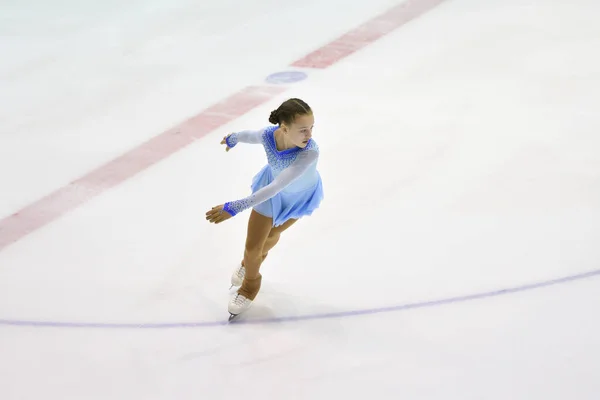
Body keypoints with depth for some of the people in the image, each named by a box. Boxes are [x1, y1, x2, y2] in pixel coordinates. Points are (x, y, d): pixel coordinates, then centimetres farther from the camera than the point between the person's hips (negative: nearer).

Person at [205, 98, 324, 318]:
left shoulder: (310, 152, -46)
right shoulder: (268, 135, -35)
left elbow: (277, 187, -48)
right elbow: (248, 135, -10)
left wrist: (234, 207, -51)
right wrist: (232, 138, 14)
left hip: (302, 195, -1)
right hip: (271, 189, 1)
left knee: (272, 234, 27)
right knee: (252, 246, 13)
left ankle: (256, 256, 62)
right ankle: (250, 284, 48)